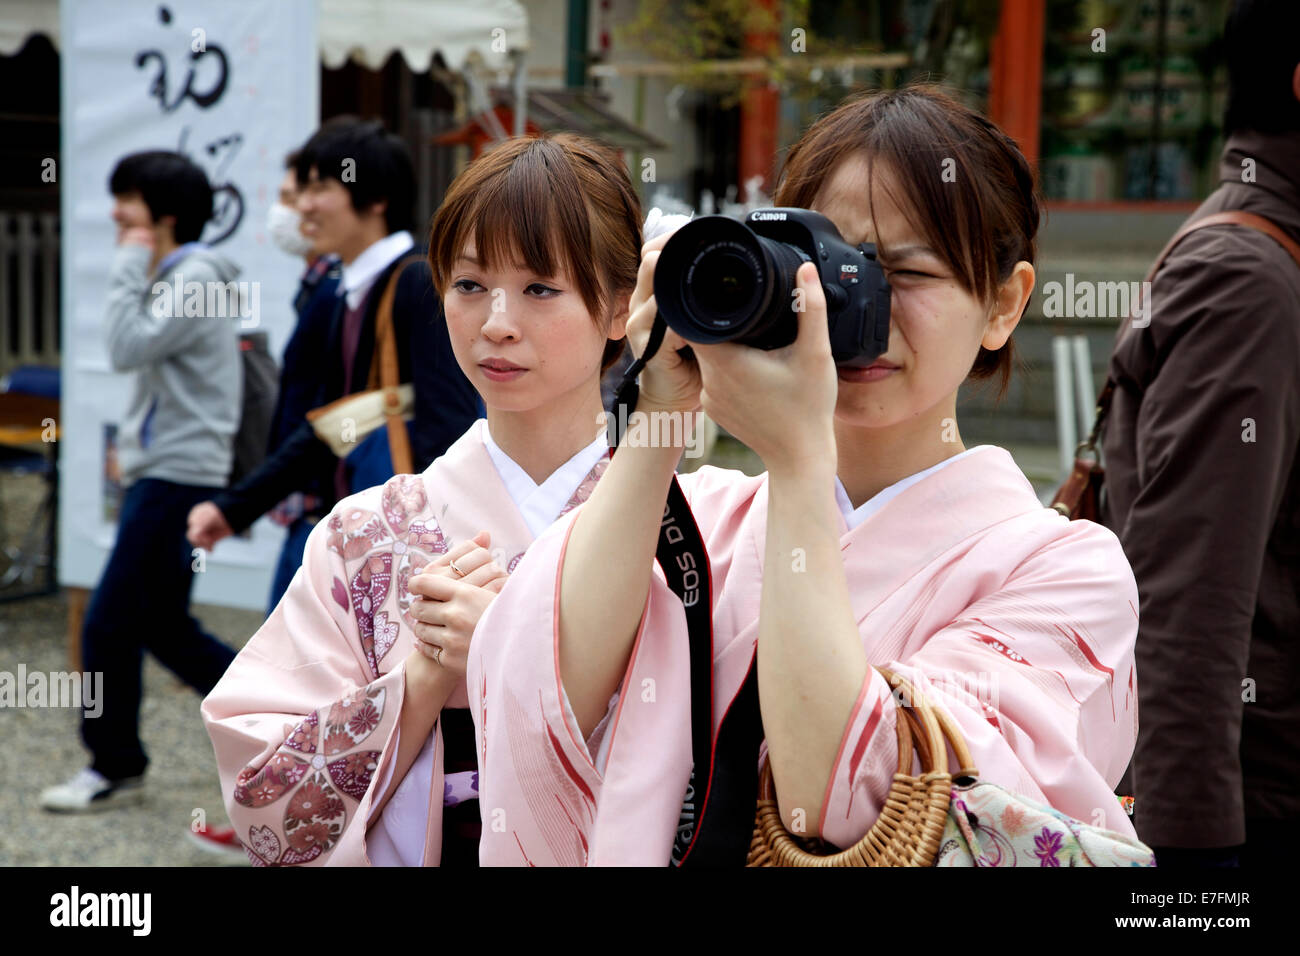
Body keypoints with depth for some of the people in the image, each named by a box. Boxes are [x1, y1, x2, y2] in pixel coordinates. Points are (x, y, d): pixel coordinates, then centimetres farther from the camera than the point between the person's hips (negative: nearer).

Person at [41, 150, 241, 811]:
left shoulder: (194, 277, -14)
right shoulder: (172, 275, 17)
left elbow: (128, 349, -23)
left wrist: (128, 268, -15)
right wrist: (136, 440, 13)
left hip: (176, 477, -10)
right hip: (159, 470, 10)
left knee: (109, 626, -6)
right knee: (162, 626, 14)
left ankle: (114, 768, 5)